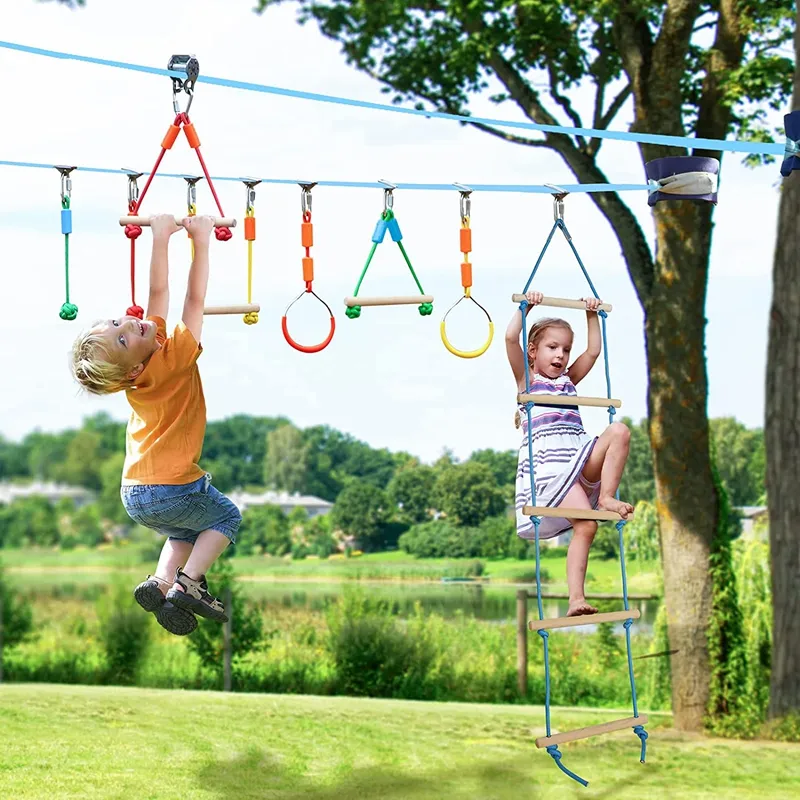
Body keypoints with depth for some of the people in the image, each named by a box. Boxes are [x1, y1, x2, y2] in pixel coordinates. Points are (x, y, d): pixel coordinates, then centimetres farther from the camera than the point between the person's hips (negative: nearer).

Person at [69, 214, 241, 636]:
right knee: (226, 516, 19)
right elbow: (195, 299, -20)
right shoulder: (173, 358, -23)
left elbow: (159, 291, 2)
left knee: (187, 532, 29)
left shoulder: (152, 338, -5)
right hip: (170, 492, -7)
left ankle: (160, 582, 6)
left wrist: (161, 239, 3)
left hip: (134, 496, 7)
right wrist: (201, 241, -16)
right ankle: (187, 585, 0)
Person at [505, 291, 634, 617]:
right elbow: (511, 338, -3)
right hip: (548, 462, -6)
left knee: (619, 431, -22)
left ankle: (606, 497, -20)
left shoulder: (569, 380, 26)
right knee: (585, 525, -22)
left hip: (580, 459, 6)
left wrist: (592, 316, 23)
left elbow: (593, 350, 26)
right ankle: (576, 598, -24)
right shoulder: (526, 380, 11)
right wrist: (526, 307, 0)